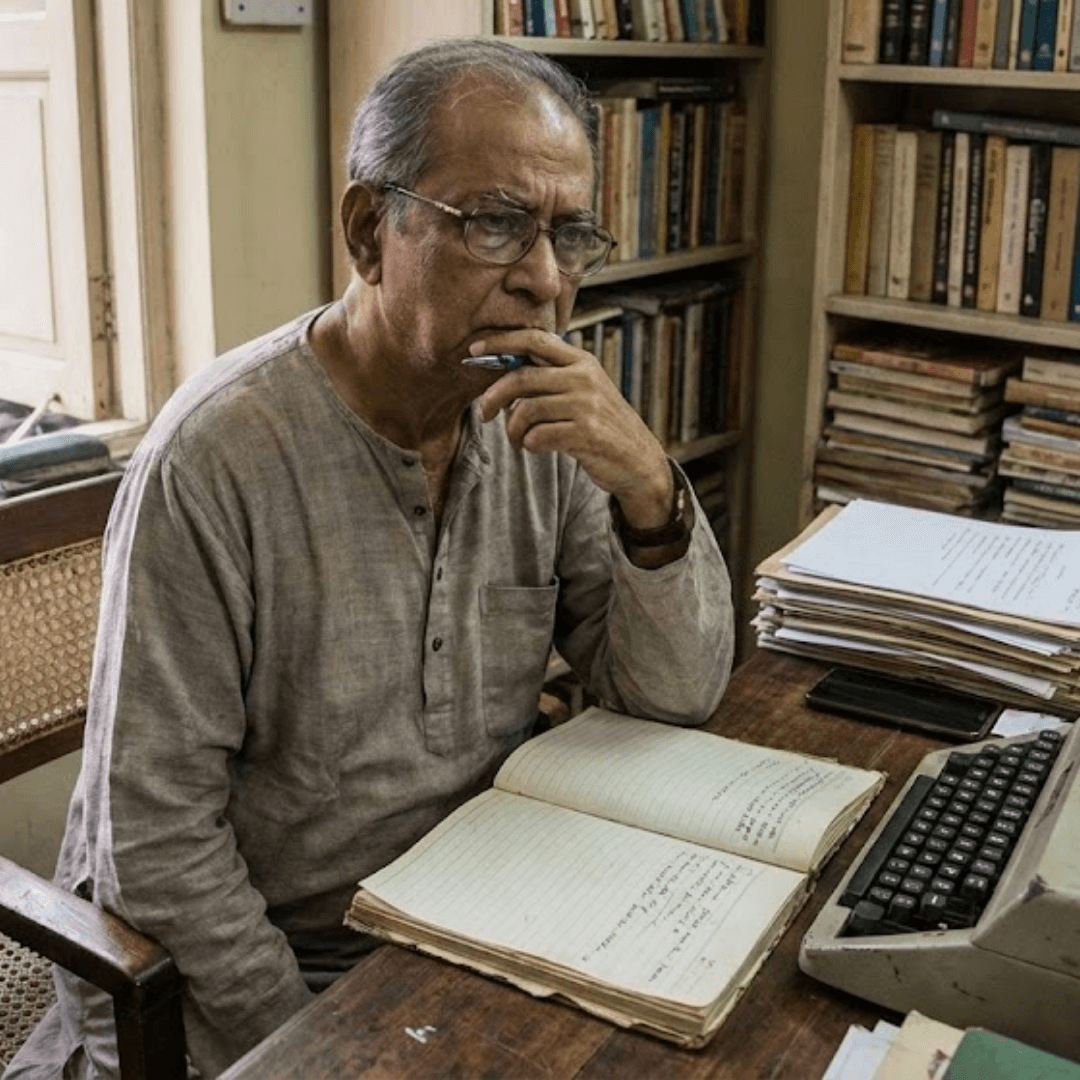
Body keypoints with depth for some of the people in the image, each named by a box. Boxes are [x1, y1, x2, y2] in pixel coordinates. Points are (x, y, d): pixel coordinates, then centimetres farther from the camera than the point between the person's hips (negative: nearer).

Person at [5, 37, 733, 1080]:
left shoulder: (548, 426, -5)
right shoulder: (214, 455, -21)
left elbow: (678, 698, -5)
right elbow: (156, 830, -18)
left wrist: (651, 494, -21)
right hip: (265, 967, -4)